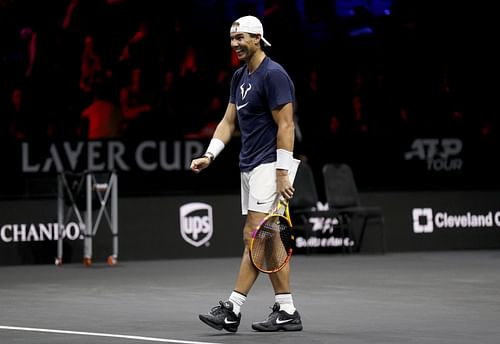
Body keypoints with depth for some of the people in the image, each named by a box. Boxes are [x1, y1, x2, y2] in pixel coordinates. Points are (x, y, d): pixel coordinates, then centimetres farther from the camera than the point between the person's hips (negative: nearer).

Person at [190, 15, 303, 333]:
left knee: (256, 238, -12)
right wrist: (210, 155, 2)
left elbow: (286, 125, -16)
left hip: (269, 166, -10)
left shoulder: (274, 75, -12)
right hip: (250, 167, 10)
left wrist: (282, 173, -20)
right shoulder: (239, 77, 16)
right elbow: (229, 121, 17)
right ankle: (286, 312, 8)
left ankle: (233, 309, -16)